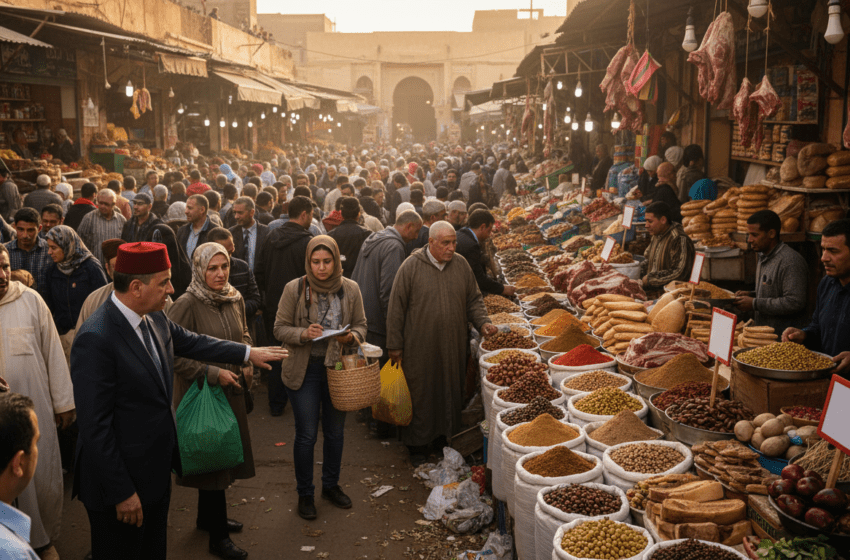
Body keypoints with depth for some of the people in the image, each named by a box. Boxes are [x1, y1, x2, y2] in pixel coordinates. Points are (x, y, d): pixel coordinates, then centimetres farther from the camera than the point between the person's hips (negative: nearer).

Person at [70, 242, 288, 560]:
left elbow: (191, 342, 21)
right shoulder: (95, 340, -26)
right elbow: (95, 426, -24)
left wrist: (249, 353, 27)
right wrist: (122, 492, -20)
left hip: (157, 470, 8)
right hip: (119, 479, -8)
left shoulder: (155, 319, 0)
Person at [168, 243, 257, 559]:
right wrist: (213, 373, -21)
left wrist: (247, 361, -1)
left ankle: (207, 517, 40)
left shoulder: (235, 299, 2)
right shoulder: (187, 305, -19)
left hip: (231, 390, 7)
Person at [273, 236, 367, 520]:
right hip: (304, 370, -3)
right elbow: (280, 328, -5)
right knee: (306, 435, 4)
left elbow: (361, 325, 7)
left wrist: (352, 336, -16)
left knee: (335, 432, 15)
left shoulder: (350, 289, -2)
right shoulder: (294, 289, -8)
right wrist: (303, 334, -23)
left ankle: (331, 485, 37)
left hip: (338, 367, 3)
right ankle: (304, 493, 23)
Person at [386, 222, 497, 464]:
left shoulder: (461, 265, 6)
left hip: (453, 346, 4)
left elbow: (474, 299, 16)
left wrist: (482, 322, -2)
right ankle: (418, 446, 18)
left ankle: (448, 438, 27)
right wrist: (395, 345, -4)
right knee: (419, 396, 3)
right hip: (419, 348, -4)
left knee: (451, 394, 11)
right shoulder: (411, 267, -7)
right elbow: (396, 308, -4)